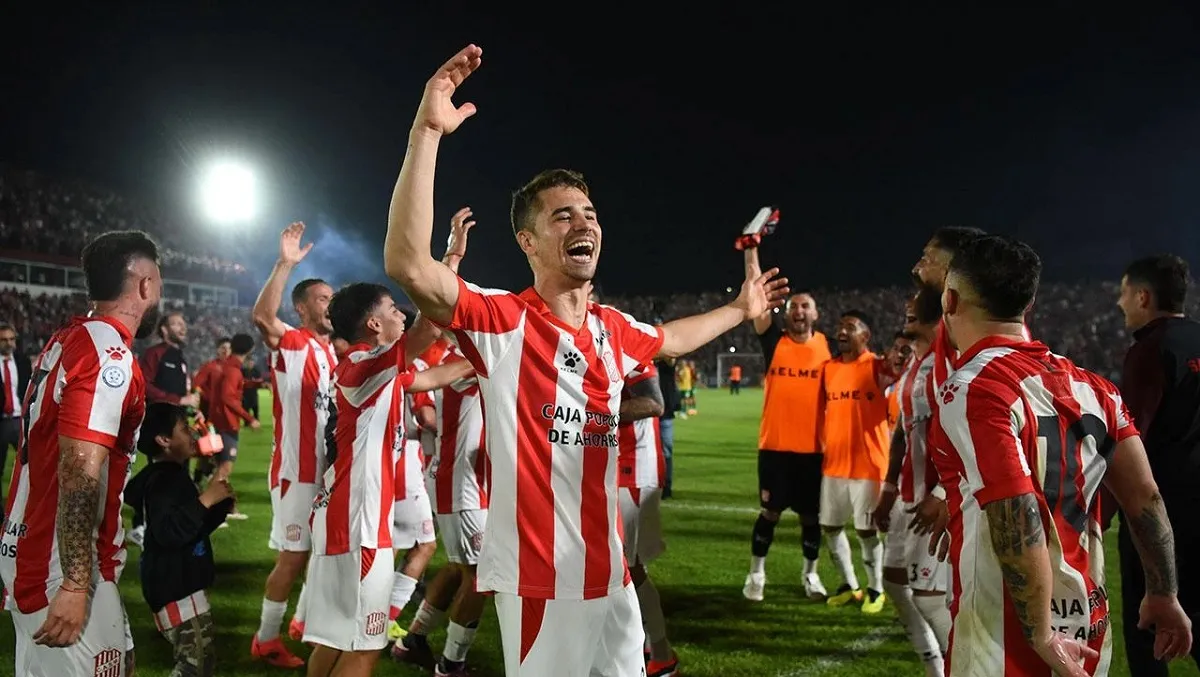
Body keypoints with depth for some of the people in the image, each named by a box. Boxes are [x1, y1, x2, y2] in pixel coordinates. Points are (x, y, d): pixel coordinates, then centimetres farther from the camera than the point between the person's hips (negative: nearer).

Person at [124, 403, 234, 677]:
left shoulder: (173, 476, 16)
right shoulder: (162, 480, -17)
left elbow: (194, 528, 23)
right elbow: (169, 531, -33)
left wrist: (220, 505, 8)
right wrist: (205, 500, -26)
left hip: (183, 584, 11)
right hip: (175, 587, -11)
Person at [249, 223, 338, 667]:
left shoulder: (334, 350, 14)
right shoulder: (291, 344, -10)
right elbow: (262, 317, -32)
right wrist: (285, 264, -38)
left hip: (331, 468, 8)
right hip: (297, 470, -8)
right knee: (293, 556, -3)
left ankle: (304, 621, 34)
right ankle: (265, 640, 12)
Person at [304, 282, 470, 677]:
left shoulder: (376, 371, 14)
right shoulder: (365, 365, -15)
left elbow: (430, 378, 30)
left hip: (345, 515, 10)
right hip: (357, 520, -10)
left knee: (335, 637, 16)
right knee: (361, 645, -4)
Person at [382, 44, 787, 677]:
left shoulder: (613, 329, 8)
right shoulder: (502, 319, -14)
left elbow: (668, 338, 32)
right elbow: (408, 264, -32)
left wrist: (739, 309, 40)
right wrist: (427, 132, -35)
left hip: (610, 573, 7)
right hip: (540, 580, -7)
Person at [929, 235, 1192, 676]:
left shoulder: (972, 391, -16)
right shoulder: (1088, 386, 5)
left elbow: (1018, 526, -22)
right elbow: (1145, 498, 7)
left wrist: (1042, 637, -15)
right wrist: (1163, 596, 17)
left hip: (1009, 642, -7)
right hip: (1087, 629, 7)